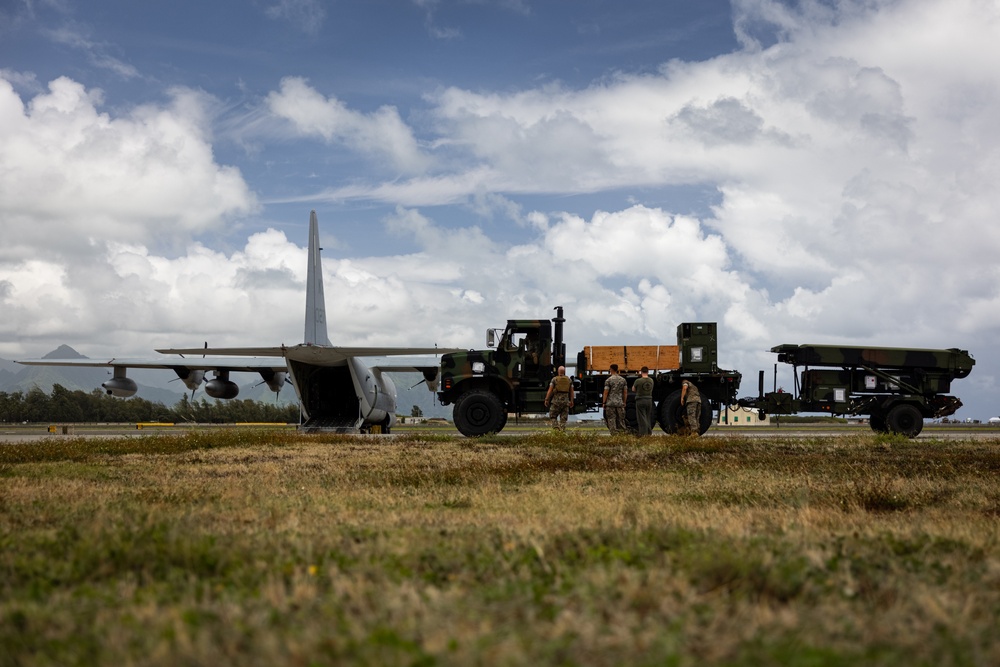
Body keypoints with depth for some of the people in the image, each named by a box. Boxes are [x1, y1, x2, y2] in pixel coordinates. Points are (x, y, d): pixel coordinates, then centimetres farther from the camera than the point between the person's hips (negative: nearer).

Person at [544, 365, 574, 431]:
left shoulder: (554, 379, -3)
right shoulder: (569, 380, 7)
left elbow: (550, 391, -7)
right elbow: (571, 392, 8)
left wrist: (546, 400, -1)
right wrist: (571, 401, 16)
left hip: (556, 401, -3)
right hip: (565, 401, 3)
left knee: (553, 416, 8)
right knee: (563, 418, 7)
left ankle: (556, 428, -10)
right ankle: (562, 429, -2)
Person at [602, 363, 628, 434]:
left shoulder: (608, 380, -7)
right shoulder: (623, 380, 5)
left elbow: (606, 393, -9)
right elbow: (625, 393, 7)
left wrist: (603, 402, -2)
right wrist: (624, 403, 16)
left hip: (610, 403, -3)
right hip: (620, 403, 4)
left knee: (611, 420, 0)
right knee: (621, 420, 9)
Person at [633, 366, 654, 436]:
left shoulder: (638, 381, -14)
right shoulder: (651, 380, 1)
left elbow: (633, 389, 2)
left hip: (640, 401, -5)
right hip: (649, 400, 5)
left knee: (642, 418, -3)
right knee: (648, 418, 15)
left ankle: (643, 433, -8)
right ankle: (649, 433, 18)